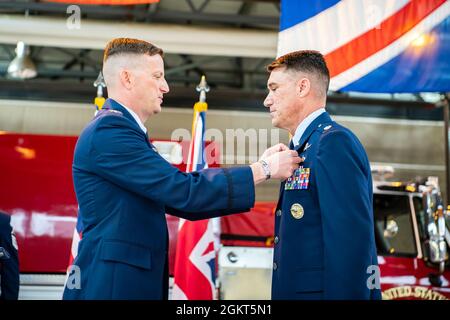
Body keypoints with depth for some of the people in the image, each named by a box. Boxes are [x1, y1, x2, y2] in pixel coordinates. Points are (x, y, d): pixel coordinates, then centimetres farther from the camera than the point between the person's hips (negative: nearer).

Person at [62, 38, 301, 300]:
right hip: (112, 284, -9)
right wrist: (264, 169, -10)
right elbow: (184, 191, -19)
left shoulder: (123, 131, 17)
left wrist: (258, 167, 8)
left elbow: (183, 204, 13)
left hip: (139, 281, 9)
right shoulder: (109, 129, -13)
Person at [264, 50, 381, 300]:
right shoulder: (303, 148, 15)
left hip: (321, 291, -9)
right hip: (295, 291, 9)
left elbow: (351, 243, -22)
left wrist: (344, 295, -24)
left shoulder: (335, 142, -13)